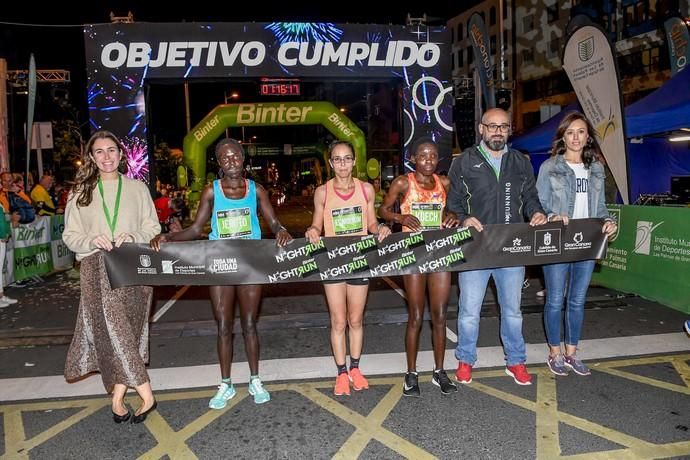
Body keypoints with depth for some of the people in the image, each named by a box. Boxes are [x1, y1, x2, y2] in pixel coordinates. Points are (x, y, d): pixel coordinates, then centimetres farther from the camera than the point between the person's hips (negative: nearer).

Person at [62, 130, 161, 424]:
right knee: (112, 327, -13)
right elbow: (70, 236, 8)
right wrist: (91, 241, -13)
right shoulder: (80, 192, 9)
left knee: (129, 330, 2)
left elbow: (153, 228, 8)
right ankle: (146, 395, -7)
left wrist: (133, 238, -12)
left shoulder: (137, 188, 10)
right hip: (97, 270, -1)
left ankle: (118, 398, 12)